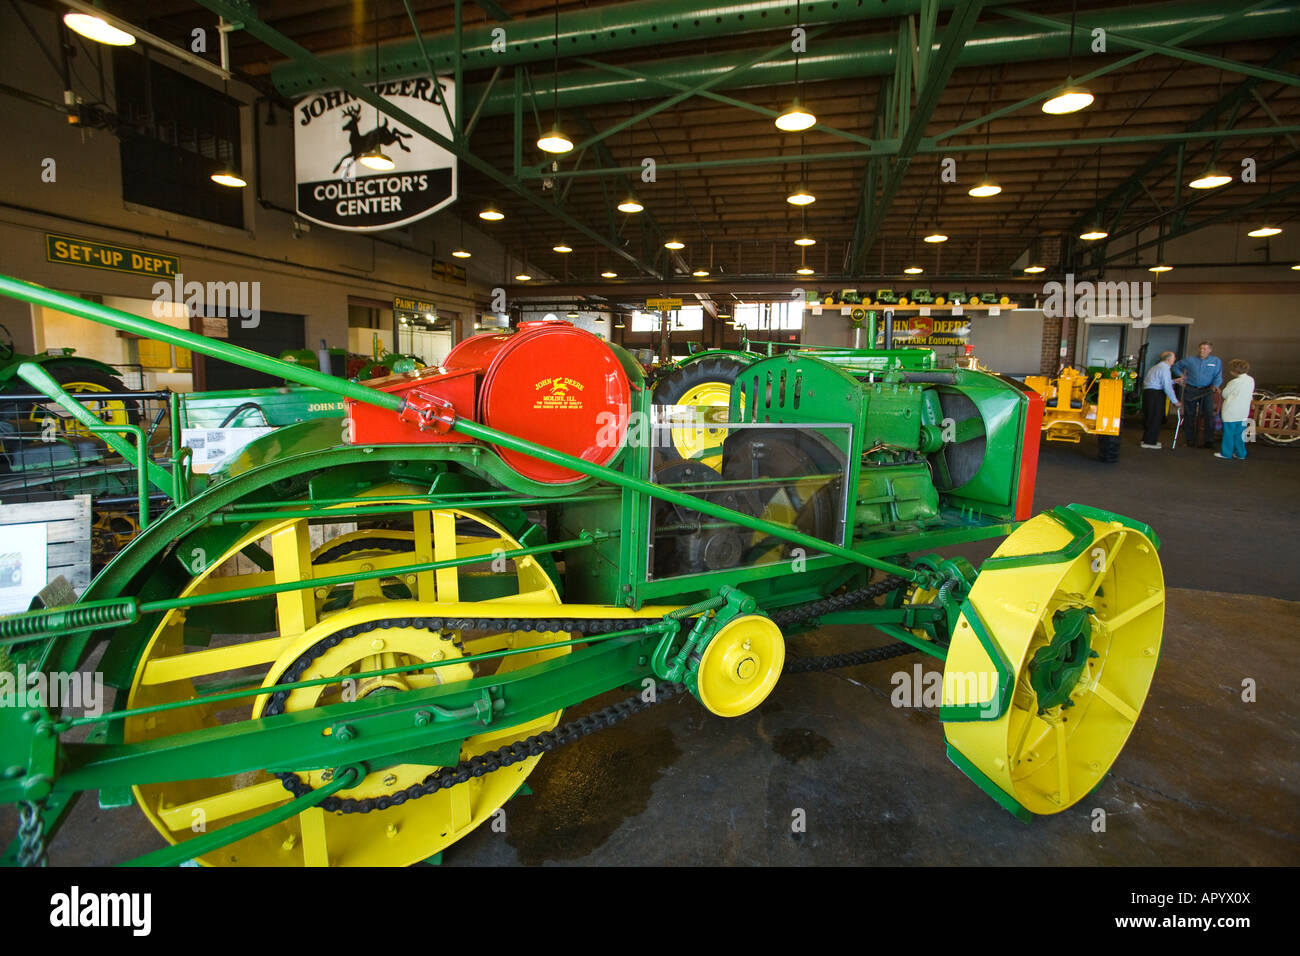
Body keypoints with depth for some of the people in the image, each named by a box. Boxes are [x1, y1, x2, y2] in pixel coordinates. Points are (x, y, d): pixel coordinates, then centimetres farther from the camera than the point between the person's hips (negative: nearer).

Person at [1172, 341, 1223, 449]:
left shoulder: (1216, 361, 7)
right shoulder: (1190, 360, 8)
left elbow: (1218, 376, 0)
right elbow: (1176, 366, 23)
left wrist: (1215, 385, -18)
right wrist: (1181, 374, 7)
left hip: (1207, 391, -1)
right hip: (1191, 390, 1)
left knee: (1209, 414, -10)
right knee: (1190, 415, 5)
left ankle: (1208, 440, -6)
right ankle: (1190, 440, 15)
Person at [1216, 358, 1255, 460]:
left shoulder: (1234, 382, -18)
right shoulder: (1251, 380, 3)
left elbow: (1224, 394, -6)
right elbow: (1250, 395, 13)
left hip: (1231, 413, -6)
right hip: (1243, 413, 7)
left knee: (1228, 433, 4)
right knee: (1239, 434, 14)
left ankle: (1226, 453, 11)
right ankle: (1240, 453, 19)